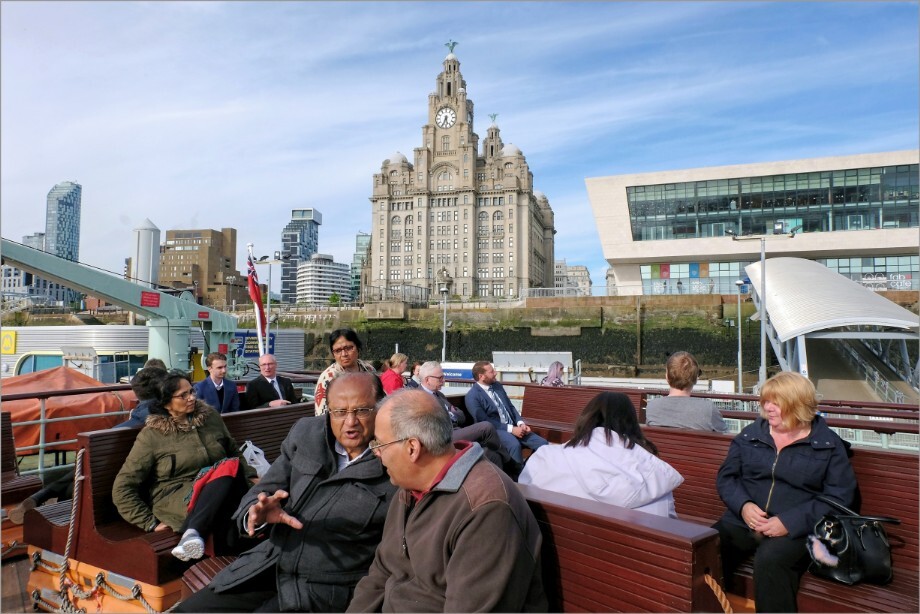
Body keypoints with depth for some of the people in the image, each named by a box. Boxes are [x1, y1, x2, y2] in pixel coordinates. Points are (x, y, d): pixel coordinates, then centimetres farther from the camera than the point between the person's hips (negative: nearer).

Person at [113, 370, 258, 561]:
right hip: (175, 498, -4)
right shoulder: (152, 435, -2)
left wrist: (251, 477, 4)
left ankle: (192, 533, -32)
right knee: (229, 468, -31)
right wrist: (150, 523, -6)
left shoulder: (210, 416, 9)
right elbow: (122, 488, 1)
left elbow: (233, 451, 21)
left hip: (218, 494, 4)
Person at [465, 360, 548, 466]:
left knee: (542, 443, -10)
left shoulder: (497, 386, 14)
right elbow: (484, 421, -15)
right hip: (494, 430, -7)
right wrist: (511, 429, -19)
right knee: (514, 445, -37)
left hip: (514, 426, 7)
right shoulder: (472, 396, -9)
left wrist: (521, 423, -3)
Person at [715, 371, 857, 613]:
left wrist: (790, 522, -16)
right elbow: (726, 476, 11)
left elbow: (839, 497, -4)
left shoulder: (829, 444, 5)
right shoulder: (750, 434, 12)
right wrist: (743, 505, -11)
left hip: (795, 528, -2)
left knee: (770, 561, -35)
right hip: (743, 520, 3)